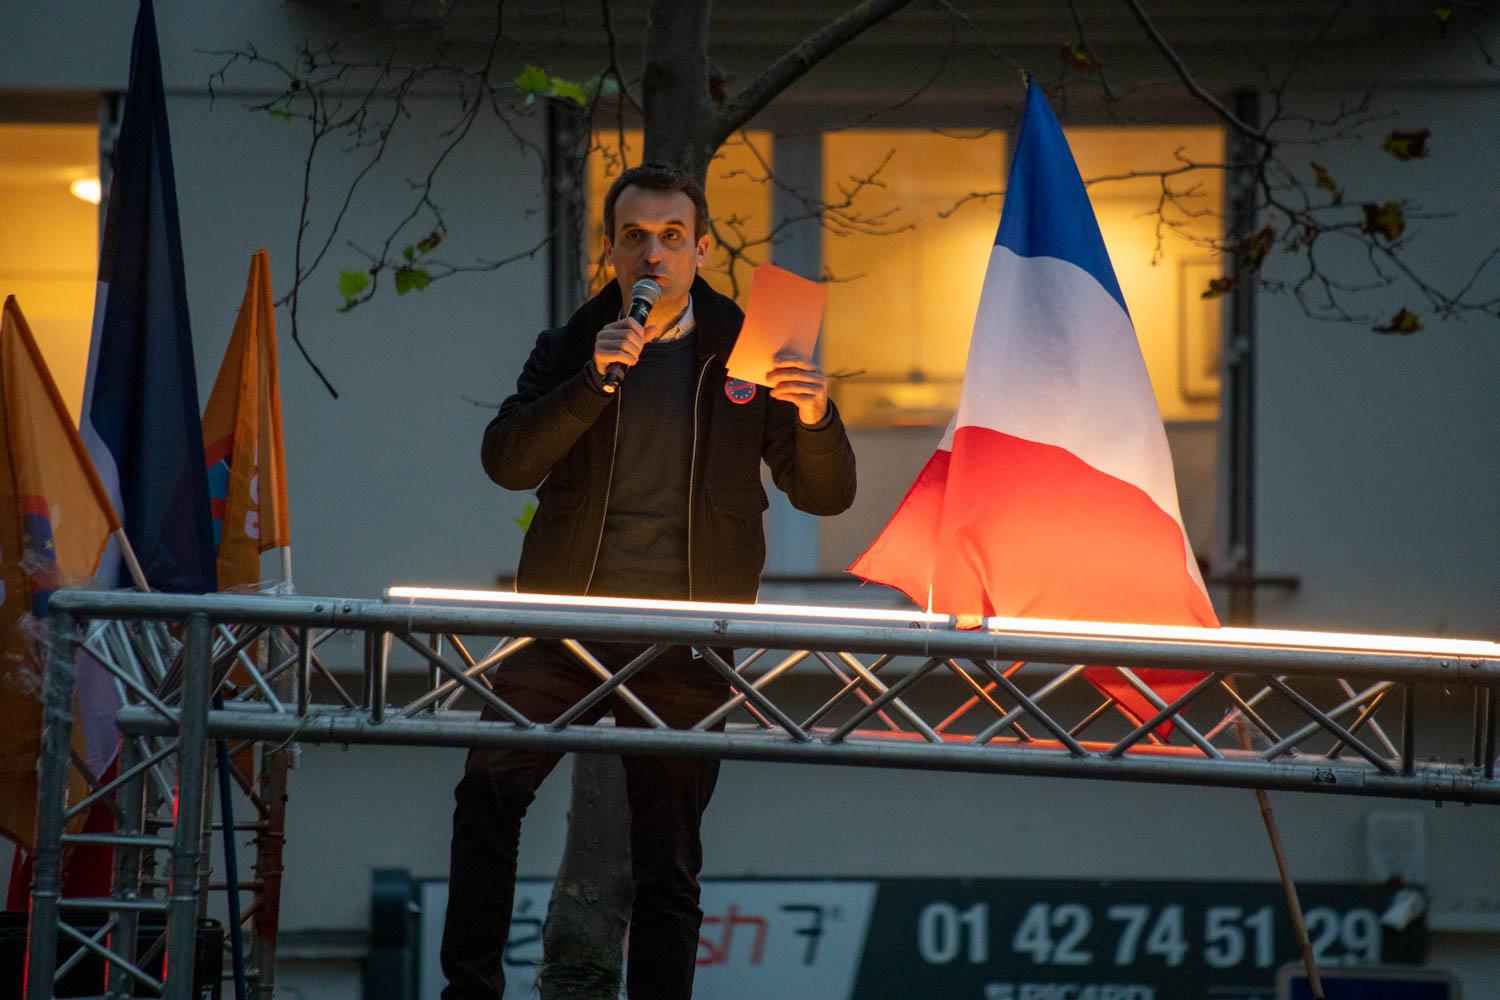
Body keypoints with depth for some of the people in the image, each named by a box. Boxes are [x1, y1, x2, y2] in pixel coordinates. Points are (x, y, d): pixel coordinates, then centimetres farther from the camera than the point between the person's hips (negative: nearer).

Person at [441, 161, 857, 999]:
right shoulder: (571, 350, 9)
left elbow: (826, 495, 8)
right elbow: (507, 461, -6)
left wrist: (816, 418, -13)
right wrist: (595, 380, -17)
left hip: (685, 644, 0)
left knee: (669, 855, 2)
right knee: (490, 787, -19)